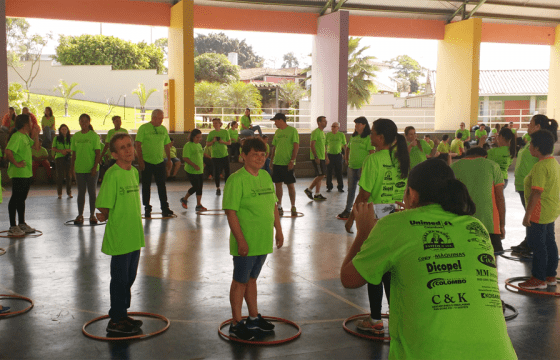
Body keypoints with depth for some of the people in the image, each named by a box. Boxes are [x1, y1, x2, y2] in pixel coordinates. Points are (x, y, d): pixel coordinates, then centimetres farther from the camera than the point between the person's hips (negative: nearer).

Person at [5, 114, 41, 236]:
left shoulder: (26, 136, 12)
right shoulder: (16, 137, -17)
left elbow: (36, 147, 20)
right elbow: (8, 151, -28)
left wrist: (35, 135, 8)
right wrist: (16, 163, -21)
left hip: (27, 173, 10)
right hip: (18, 174, -10)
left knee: (22, 199, 17)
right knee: (15, 199, -2)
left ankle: (22, 224, 27)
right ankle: (12, 227, 4)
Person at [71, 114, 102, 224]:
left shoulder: (94, 136, -3)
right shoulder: (76, 136, 8)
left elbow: (98, 153, -6)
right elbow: (74, 153, 13)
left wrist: (95, 167, -13)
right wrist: (72, 167, 8)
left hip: (92, 169, -3)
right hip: (79, 168, 3)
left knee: (92, 192, 4)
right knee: (81, 192, 8)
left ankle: (92, 215, 14)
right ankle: (80, 215, 16)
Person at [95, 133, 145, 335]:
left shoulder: (134, 171, 8)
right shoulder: (113, 174, -17)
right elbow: (103, 206, -17)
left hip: (134, 237, 7)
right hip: (119, 238, -7)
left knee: (129, 278, 17)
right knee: (120, 279, 3)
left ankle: (122, 315, 32)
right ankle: (115, 321, 17)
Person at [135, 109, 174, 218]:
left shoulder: (163, 129, 8)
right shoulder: (144, 128, -6)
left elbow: (167, 145, 15)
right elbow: (138, 145, -9)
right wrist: (140, 160, -14)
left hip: (160, 162, 4)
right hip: (147, 162, -4)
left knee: (162, 185, 4)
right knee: (146, 186, 5)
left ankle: (165, 208, 9)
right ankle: (147, 208, 16)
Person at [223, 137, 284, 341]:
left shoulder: (266, 176, 8)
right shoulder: (236, 179, -15)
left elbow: (273, 205, 16)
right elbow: (231, 212, -18)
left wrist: (278, 230, 14)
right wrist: (241, 240, -21)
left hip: (263, 241, 7)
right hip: (245, 243, -7)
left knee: (252, 279, 20)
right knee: (240, 281, 5)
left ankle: (253, 318, 32)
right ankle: (236, 324, 17)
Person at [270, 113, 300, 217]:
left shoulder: (292, 130, -6)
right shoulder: (277, 132, 13)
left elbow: (296, 146, -11)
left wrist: (292, 160, -16)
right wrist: (271, 160, 12)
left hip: (288, 163, -6)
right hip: (277, 162, 6)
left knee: (290, 185, -1)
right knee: (278, 184, 7)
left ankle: (293, 207, 9)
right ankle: (279, 207, 15)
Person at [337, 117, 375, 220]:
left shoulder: (369, 138, -10)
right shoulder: (353, 137, 13)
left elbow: (372, 153, -15)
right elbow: (349, 148, 27)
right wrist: (346, 158, 14)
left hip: (362, 167, -7)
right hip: (352, 166, 7)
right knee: (351, 188, 12)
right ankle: (347, 210, 20)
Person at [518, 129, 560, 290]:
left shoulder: (540, 166, -23)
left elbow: (536, 193, -26)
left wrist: (527, 214, -21)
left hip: (540, 213, -10)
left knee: (537, 245, -1)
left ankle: (539, 279, 7)